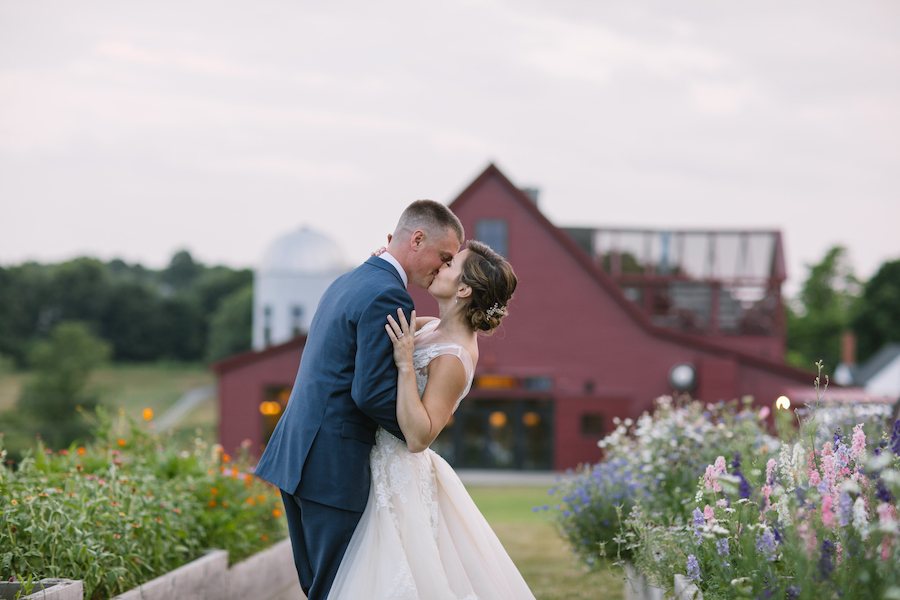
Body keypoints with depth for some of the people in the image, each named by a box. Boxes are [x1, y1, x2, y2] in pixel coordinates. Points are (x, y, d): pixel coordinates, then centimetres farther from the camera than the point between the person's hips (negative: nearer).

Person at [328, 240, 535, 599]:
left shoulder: (452, 360, -22)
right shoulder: (435, 328, 4)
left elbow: (418, 437, -26)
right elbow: (388, 321, 21)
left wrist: (405, 365, -32)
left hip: (401, 478, -9)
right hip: (390, 470, 9)